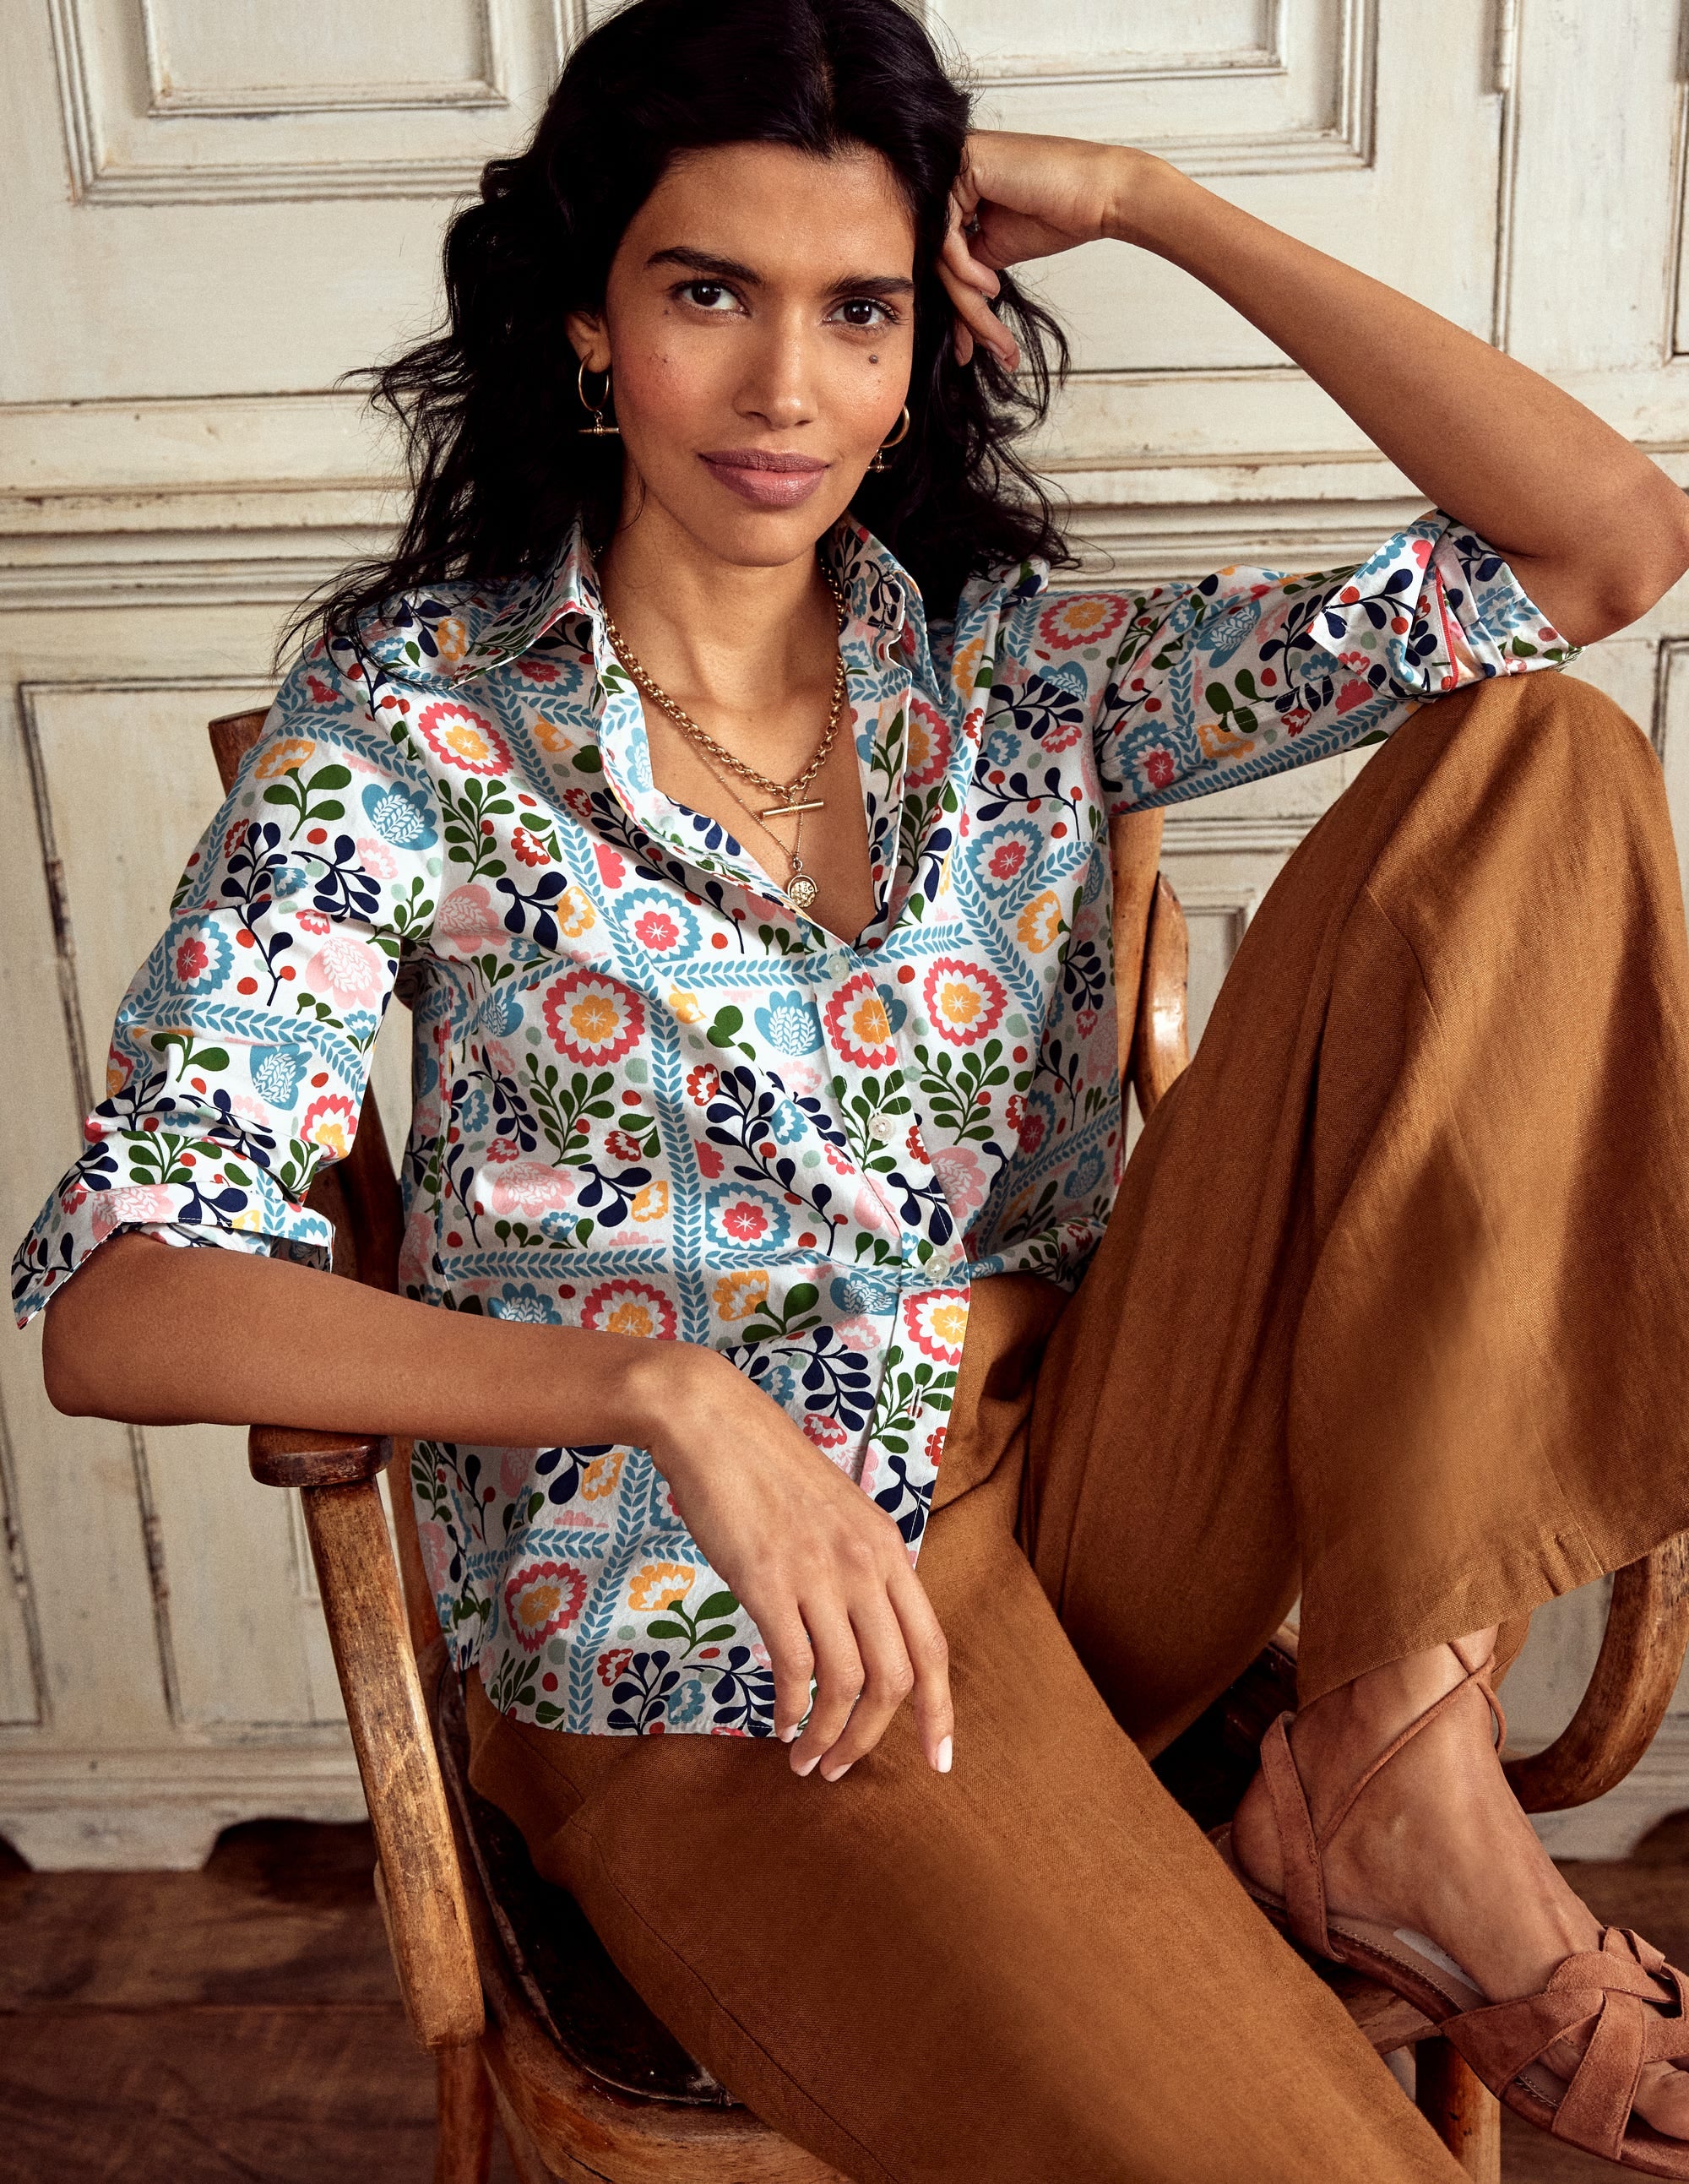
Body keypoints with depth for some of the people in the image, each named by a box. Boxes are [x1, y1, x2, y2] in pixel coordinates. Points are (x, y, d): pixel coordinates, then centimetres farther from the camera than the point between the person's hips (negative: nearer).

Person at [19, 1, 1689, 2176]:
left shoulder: (1010, 667, 6)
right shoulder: (416, 718, -3)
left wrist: (1146, 197, -1)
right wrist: (669, 1388, -27)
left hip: (1082, 1490, 6)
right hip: (719, 1672, -5)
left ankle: (1397, 1759, -13)